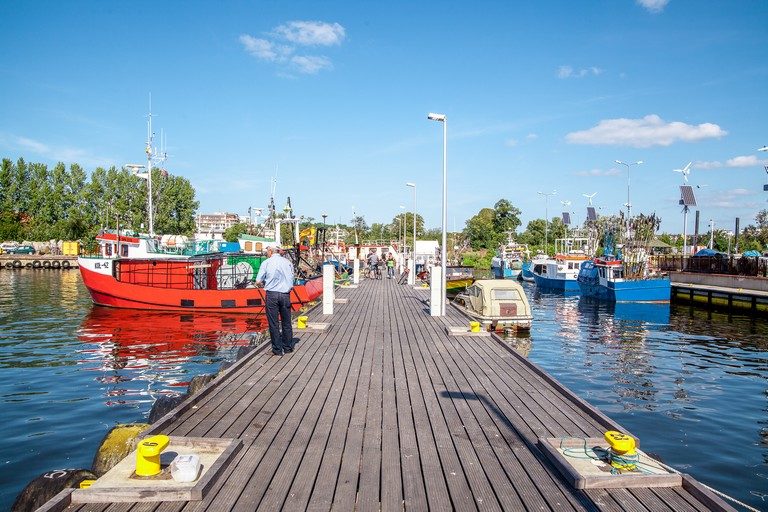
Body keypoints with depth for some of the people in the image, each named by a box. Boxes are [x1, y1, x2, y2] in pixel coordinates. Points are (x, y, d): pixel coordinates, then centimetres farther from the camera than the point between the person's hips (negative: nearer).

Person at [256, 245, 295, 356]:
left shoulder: (266, 263, -4)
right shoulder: (287, 262, 5)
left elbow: (258, 281, -5)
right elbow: (291, 280, 8)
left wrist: (264, 283, 14)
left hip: (272, 294, -3)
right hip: (285, 294, 3)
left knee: (274, 323, 5)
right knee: (286, 322, 12)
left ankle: (277, 349, 8)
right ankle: (288, 347, 20)